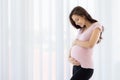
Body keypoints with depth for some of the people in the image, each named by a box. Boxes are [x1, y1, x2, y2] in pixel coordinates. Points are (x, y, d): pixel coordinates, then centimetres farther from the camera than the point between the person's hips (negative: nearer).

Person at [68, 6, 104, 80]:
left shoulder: (96, 26, -2)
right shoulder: (81, 30, 17)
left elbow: (90, 45, -17)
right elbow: (73, 48, 16)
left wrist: (76, 42, -2)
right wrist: (69, 58, -4)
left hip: (85, 67, -7)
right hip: (76, 66, 7)